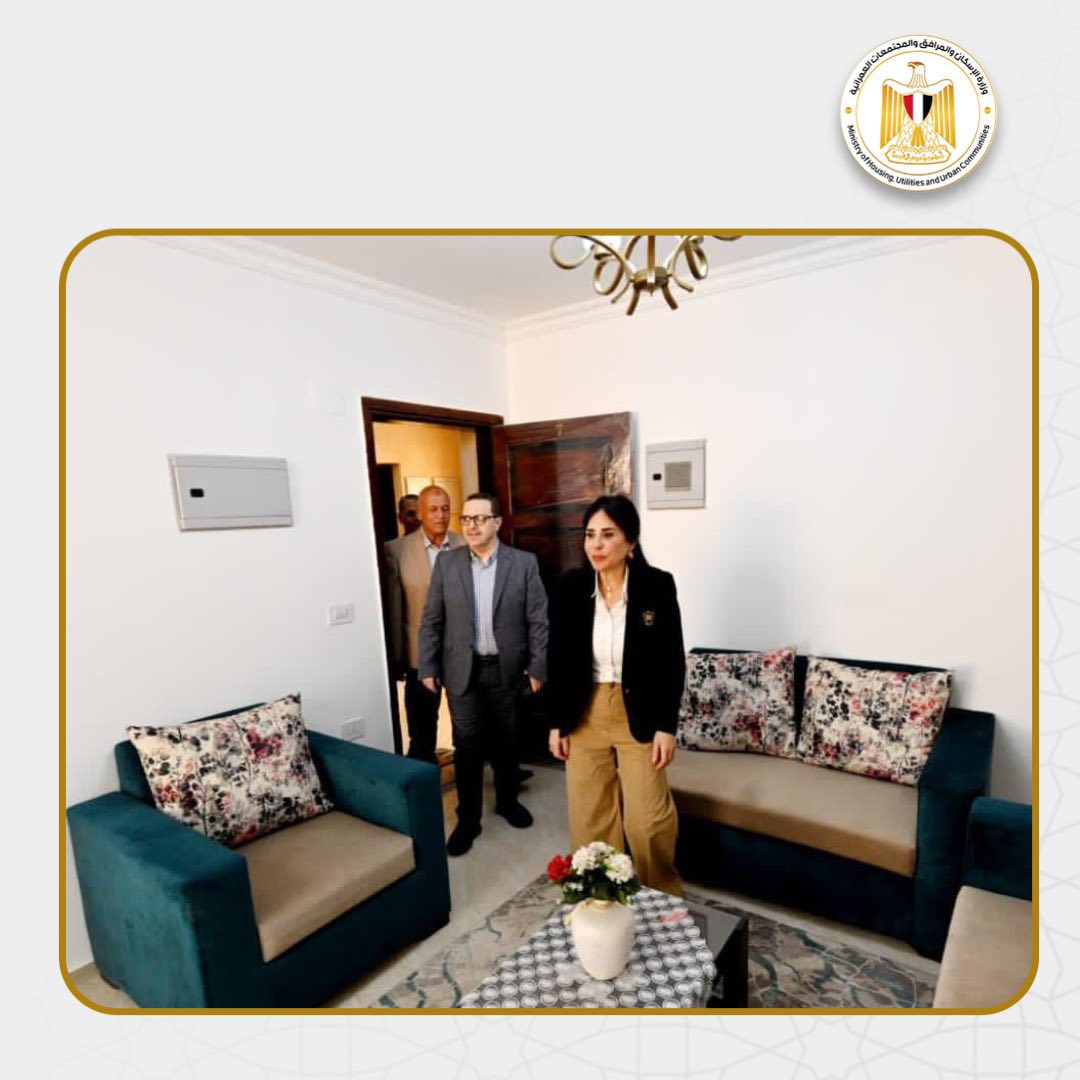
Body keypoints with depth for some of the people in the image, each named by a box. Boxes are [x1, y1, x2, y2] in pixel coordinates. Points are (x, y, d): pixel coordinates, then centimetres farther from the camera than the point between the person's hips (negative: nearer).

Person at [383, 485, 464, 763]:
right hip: (421, 652, -1)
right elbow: (394, 608, -5)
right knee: (422, 729, 14)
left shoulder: (465, 546, -3)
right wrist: (396, 657, -3)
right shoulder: (396, 550, -8)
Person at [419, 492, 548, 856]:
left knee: (505, 742, 16)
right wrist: (428, 667, -1)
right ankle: (468, 819, 22)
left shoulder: (524, 563, -5)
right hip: (463, 670, 0)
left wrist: (538, 667, -6)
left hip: (507, 669, 0)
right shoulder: (446, 563, -1)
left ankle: (508, 800, 38)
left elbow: (538, 619, -4)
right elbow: (431, 620, 2)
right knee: (467, 746, 5)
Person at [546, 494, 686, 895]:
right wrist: (556, 722, 1)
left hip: (639, 714, -2)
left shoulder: (658, 585, -12)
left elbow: (673, 662, -6)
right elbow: (558, 660, 0)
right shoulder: (567, 587, -8)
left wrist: (667, 725, -7)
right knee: (589, 814, 12)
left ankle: (664, 896, 32)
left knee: (648, 817, 6)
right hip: (584, 713, 2)